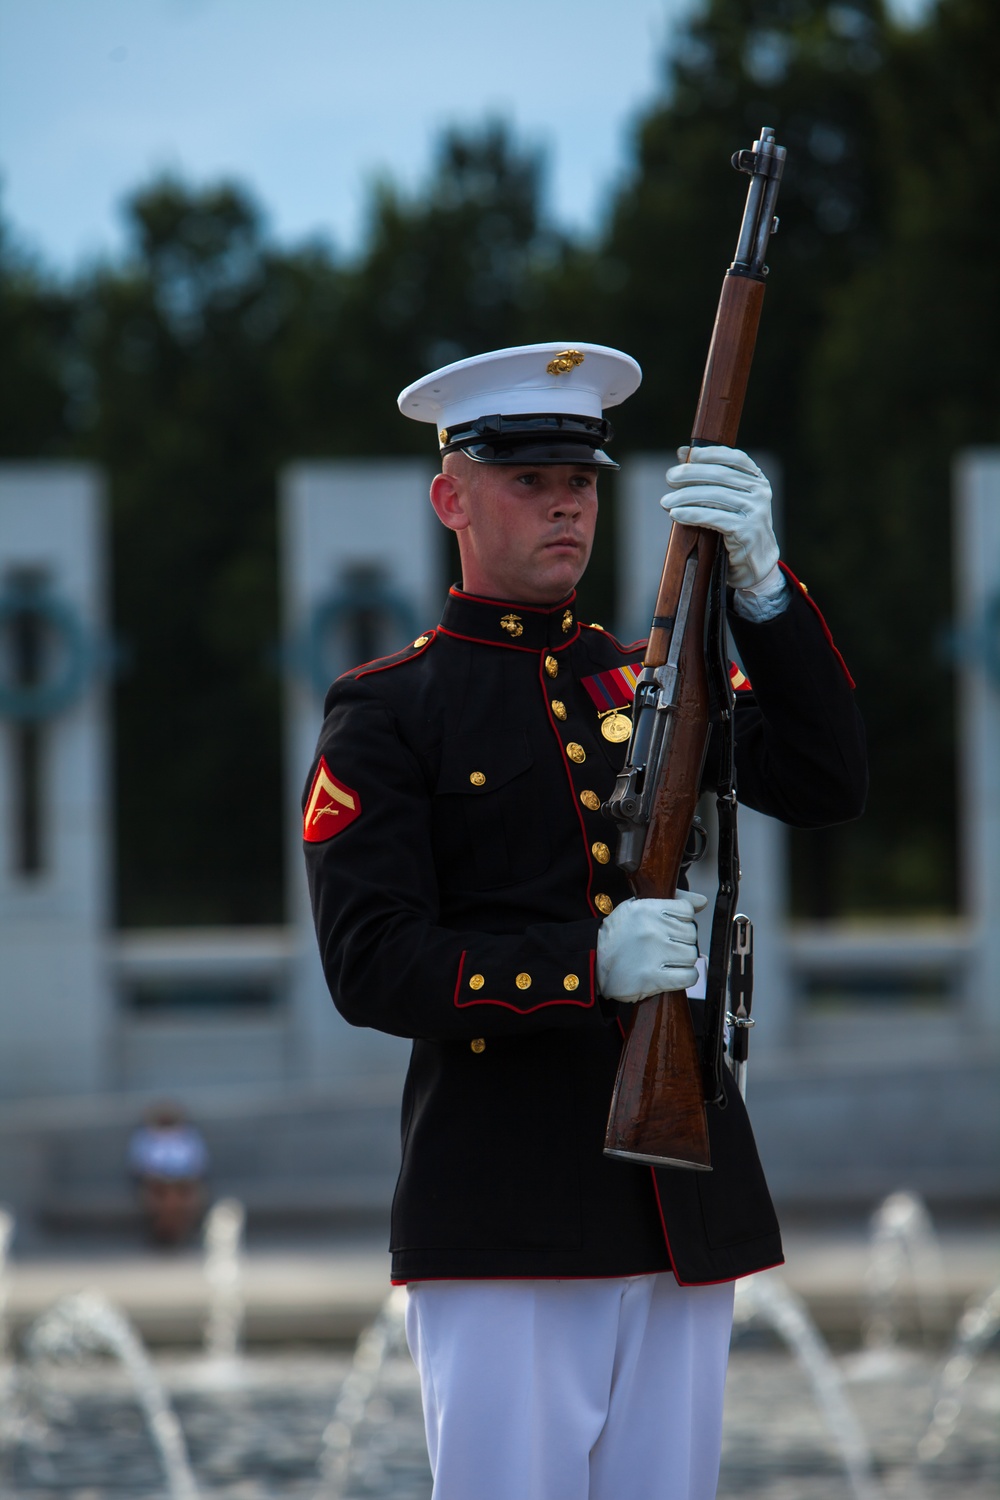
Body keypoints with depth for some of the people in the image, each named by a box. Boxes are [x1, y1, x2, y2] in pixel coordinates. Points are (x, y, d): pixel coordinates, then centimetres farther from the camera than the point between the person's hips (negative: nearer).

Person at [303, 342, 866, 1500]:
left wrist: (760, 584, -14)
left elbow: (826, 785, -1)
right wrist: (589, 968, -20)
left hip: (687, 1214, 5)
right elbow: (372, 968, -7)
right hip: (502, 1222, -5)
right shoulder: (386, 714, 2)